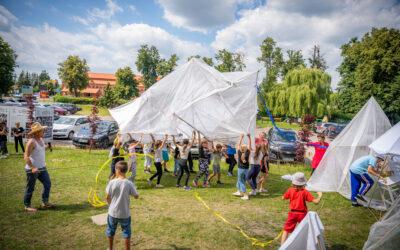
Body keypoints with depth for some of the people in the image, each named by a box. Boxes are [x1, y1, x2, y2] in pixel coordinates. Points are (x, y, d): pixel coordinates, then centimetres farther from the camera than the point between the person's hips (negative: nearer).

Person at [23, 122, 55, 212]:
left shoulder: (41, 139, 6)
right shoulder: (31, 142, -19)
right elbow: (26, 156, -22)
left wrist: (43, 164, 15)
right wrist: (32, 167, -28)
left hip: (42, 168, 8)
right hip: (32, 169, -8)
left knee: (48, 184, 10)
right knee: (30, 188, 5)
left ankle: (45, 202, 23)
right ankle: (27, 206, 20)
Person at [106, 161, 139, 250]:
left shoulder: (112, 182, -15)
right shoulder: (129, 184, -17)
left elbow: (107, 197, -5)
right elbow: (136, 196, -7)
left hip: (113, 212, 2)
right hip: (125, 213, -1)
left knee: (111, 232, 24)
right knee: (126, 233, 16)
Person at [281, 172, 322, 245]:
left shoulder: (290, 190, -9)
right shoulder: (305, 192, -13)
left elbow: (283, 198, 6)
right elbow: (316, 201, -14)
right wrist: (320, 196, 5)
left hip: (292, 213, 1)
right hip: (302, 214, -1)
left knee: (286, 230, 9)